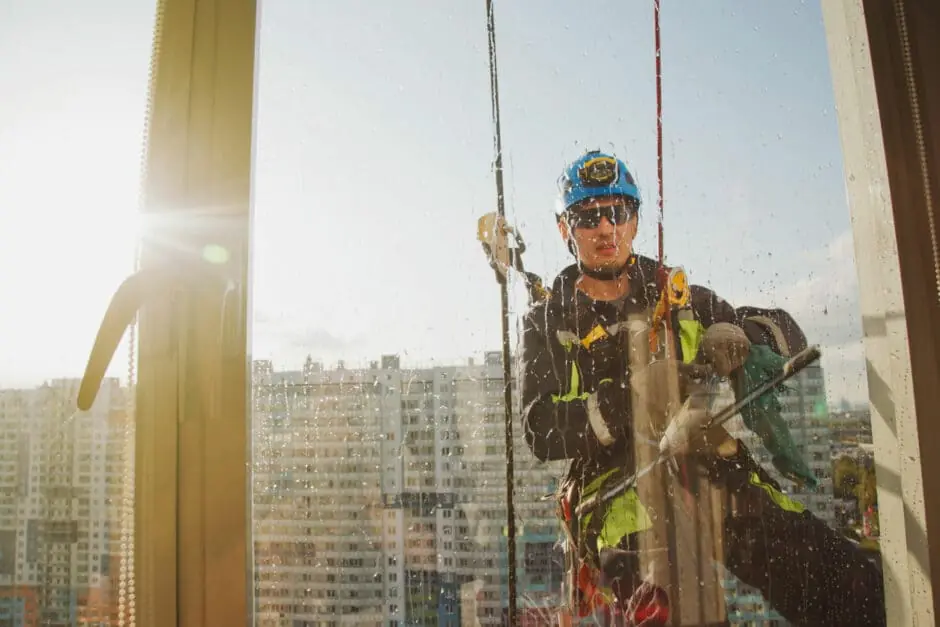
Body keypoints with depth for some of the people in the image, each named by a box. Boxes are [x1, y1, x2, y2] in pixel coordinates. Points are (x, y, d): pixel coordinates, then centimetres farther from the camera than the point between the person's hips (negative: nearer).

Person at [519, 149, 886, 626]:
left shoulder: (679, 295, 17)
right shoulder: (546, 323, 9)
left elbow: (779, 339, 14)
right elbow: (540, 430, -4)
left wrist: (732, 339, -9)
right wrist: (624, 399, -19)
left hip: (712, 476, 4)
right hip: (619, 491, -3)